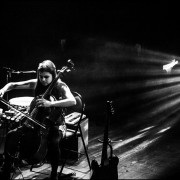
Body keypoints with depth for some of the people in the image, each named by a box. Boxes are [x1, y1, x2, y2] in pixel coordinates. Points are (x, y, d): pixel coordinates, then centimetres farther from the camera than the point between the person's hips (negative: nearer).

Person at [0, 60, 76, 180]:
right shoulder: (36, 84, 0)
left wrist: (50, 103, -42)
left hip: (55, 124, -4)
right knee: (11, 135, -16)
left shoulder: (61, 87, -12)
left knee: (53, 142, -37)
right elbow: (13, 85, 3)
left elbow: (72, 101, -31)